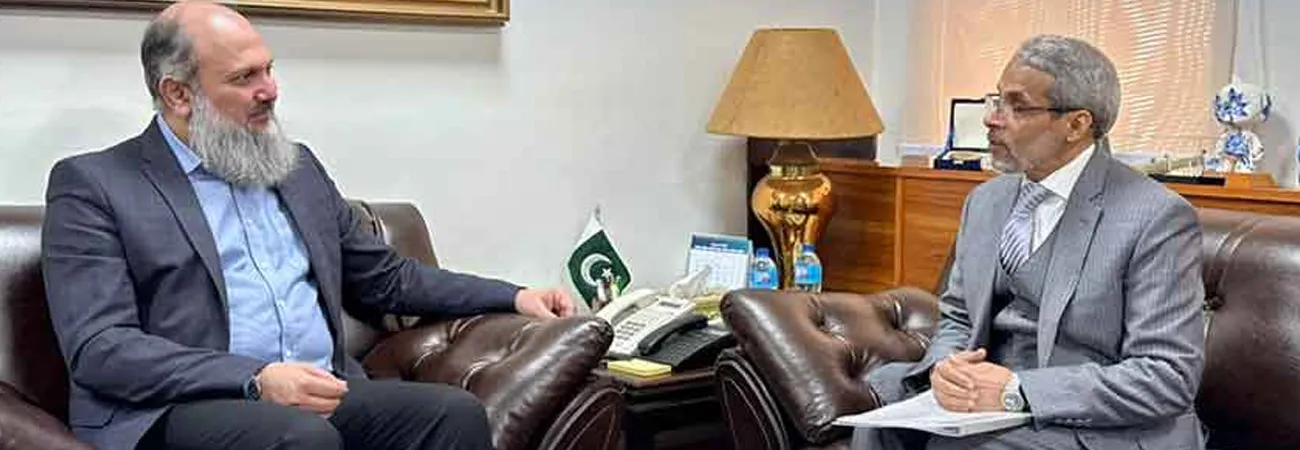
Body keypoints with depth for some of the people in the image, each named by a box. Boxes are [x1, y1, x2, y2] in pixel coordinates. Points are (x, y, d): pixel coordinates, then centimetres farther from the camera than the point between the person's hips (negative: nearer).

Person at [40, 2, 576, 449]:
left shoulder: (296, 167, 20)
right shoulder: (92, 185, 2)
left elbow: (387, 279, 26)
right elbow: (96, 347, -9)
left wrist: (513, 297, 15)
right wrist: (255, 379, -21)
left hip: (321, 398, 6)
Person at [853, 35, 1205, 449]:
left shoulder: (1158, 218, -12)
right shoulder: (986, 201, 10)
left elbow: (1170, 377, -17)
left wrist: (1018, 390, -24)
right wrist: (943, 366, -9)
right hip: (986, 400, 6)